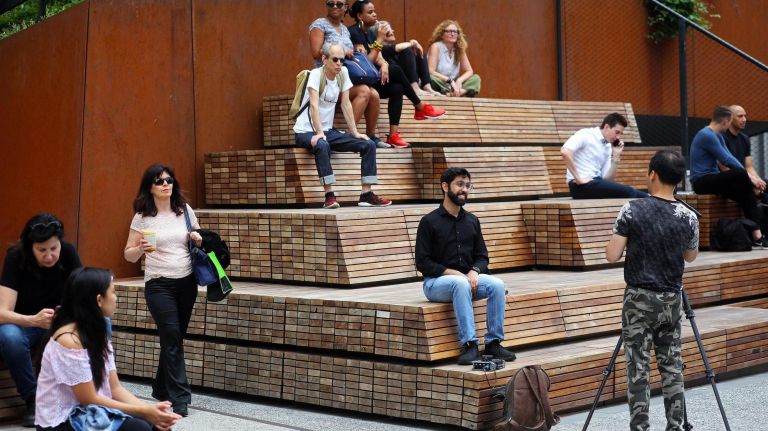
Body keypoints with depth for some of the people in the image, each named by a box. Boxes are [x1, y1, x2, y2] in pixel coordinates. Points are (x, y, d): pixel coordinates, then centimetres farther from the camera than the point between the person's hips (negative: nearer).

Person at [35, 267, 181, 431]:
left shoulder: (98, 332, 7)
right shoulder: (69, 339, -20)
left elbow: (115, 388, 4)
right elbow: (89, 400, -18)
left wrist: (148, 409, -12)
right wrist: (143, 410, -17)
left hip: (86, 413, 8)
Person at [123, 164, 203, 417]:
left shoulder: (185, 210, 5)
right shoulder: (142, 217, -3)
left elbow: (198, 240, 18)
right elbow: (128, 255, 1)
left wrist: (198, 240, -5)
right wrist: (141, 249, -20)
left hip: (187, 283, 4)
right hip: (159, 285, -4)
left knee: (174, 338, 10)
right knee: (172, 338, -11)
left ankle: (162, 388, 28)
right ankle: (180, 398, -8)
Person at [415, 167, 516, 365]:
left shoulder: (472, 220, 11)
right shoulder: (429, 221, -5)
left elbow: (482, 256, 13)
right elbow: (423, 262, -8)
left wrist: (474, 272, -10)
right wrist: (453, 273, -18)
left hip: (467, 277, 5)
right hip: (436, 282, -5)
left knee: (497, 285, -24)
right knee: (461, 283, -38)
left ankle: (493, 342, -20)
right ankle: (469, 345, -38)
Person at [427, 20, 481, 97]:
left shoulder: (459, 49, 6)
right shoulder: (436, 46, -9)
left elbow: (469, 71, 2)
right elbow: (431, 72, -18)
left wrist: (459, 81, -19)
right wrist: (450, 80, -26)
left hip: (452, 85, 5)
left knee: (476, 78, -9)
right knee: (431, 80, -36)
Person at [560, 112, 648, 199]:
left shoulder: (608, 148, 14)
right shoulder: (586, 135, -7)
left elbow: (607, 178, 11)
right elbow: (565, 152, -24)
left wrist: (616, 156, 2)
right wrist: (578, 178, -22)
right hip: (581, 186, -8)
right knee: (628, 192, -18)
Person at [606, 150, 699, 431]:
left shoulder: (632, 211, -12)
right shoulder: (688, 217, -2)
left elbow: (612, 256, -11)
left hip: (639, 300, -3)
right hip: (671, 301, 3)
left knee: (638, 371, 0)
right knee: (672, 368, 11)